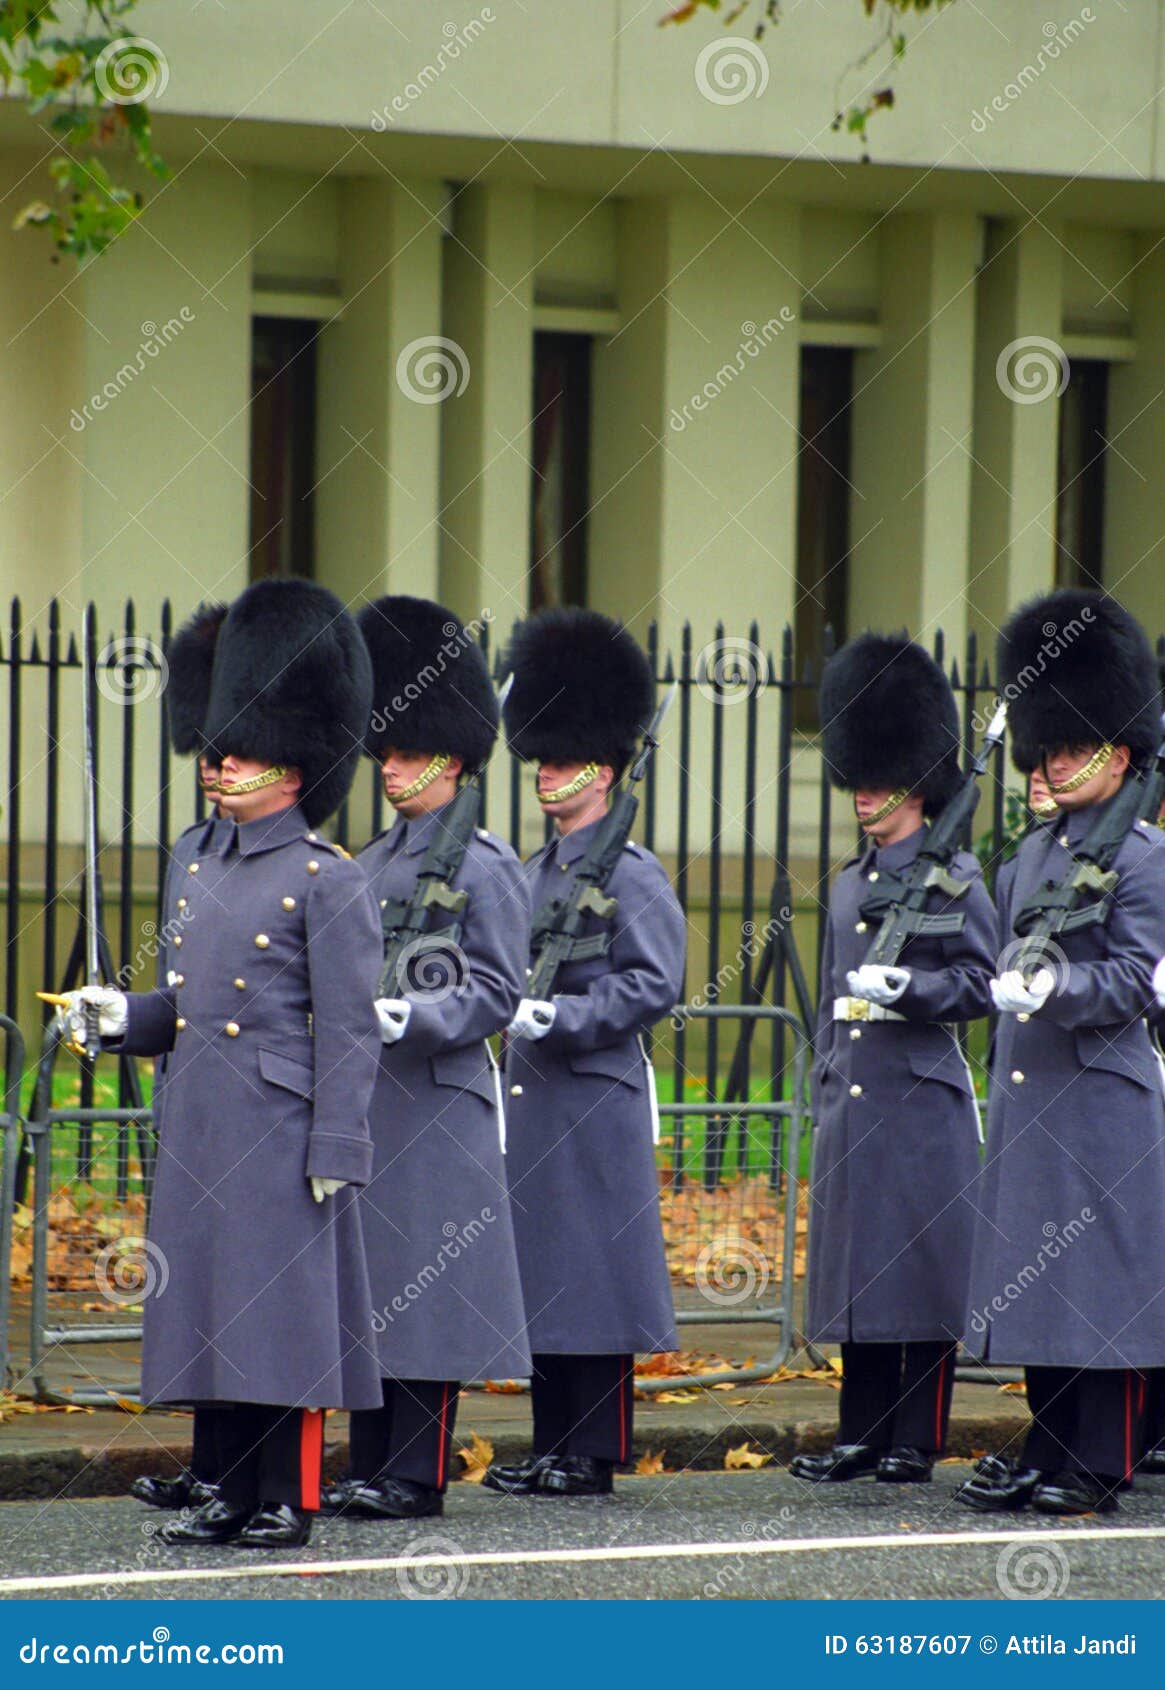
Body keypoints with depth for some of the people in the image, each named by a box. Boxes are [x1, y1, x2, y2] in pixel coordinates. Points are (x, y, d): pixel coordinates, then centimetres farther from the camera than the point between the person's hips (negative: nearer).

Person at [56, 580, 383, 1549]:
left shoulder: (328, 881, -7)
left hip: (282, 1136, -7)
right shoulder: (205, 877, 15)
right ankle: (236, 1496, 14)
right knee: (215, 1314, 8)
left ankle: (291, 1503, 2)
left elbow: (349, 1031, -11)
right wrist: (126, 1017, 3)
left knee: (287, 1315, -3)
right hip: (198, 1132, 7)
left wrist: (335, 1154, -16)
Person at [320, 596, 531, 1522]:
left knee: (428, 1292, -5)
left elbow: (496, 992, -11)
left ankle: (418, 1473, -2)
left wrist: (412, 1018, -24)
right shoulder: (374, 863, 16)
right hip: (365, 1097, 8)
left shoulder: (485, 865, -6)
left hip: (440, 1097, -8)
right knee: (365, 1283, 8)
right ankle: (369, 1467, 13)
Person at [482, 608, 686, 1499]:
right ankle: (549, 1449, 15)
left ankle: (595, 1456, 0)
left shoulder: (632, 874, -8)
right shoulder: (533, 874, 16)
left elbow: (654, 985, -15)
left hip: (597, 1099, -8)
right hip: (530, 1094, 8)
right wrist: (509, 1009, 7)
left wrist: (557, 1017, -21)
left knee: (596, 1276, -4)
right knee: (539, 1277, 9)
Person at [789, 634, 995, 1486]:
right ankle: (862, 1438, 12)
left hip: (923, 1102, -7)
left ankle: (917, 1442, 0)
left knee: (923, 1278, -4)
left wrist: (910, 987, -22)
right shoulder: (850, 884, 17)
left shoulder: (954, 876, -3)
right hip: (853, 1109, 7)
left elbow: (981, 983, -6)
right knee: (856, 1274, 7)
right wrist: (825, 1102, 17)